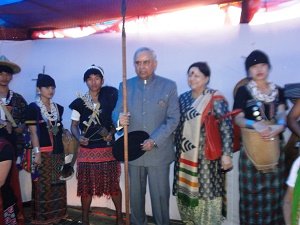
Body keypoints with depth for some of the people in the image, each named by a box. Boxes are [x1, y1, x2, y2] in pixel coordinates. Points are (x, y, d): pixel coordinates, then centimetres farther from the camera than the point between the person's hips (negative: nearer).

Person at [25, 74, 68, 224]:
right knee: (43, 185, 0)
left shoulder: (58, 108, 11)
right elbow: (33, 132, -10)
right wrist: (37, 153, -15)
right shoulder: (33, 107, -5)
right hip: (43, 152, -5)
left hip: (58, 151, 6)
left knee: (57, 184, 11)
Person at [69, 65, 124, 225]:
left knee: (113, 185, 5)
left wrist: (111, 132, -13)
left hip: (108, 150, 0)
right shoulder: (79, 102, 2)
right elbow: (74, 125, 7)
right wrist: (79, 137, -12)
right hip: (86, 150, 1)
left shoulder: (109, 99, 1)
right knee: (86, 187, 8)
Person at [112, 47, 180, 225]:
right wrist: (119, 120, -25)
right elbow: (116, 113, 0)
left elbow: (173, 119, -6)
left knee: (160, 195, 6)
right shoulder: (125, 86, 6)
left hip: (159, 152, -2)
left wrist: (154, 141, -16)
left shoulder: (169, 86, -1)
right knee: (135, 193, 16)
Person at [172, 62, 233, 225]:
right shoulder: (183, 98, 8)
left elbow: (226, 127, -11)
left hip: (206, 155, -5)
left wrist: (226, 154, -17)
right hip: (185, 155, 5)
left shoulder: (215, 99, -7)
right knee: (185, 189, 13)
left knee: (206, 190, 0)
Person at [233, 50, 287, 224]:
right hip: (252, 145, -3)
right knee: (253, 188, -1)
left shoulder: (278, 91, 10)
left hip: (275, 145, 3)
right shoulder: (243, 91, 0)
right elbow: (238, 118, -6)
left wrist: (280, 126, -25)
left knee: (274, 187, 7)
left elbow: (281, 113, -2)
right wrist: (255, 125, -25)